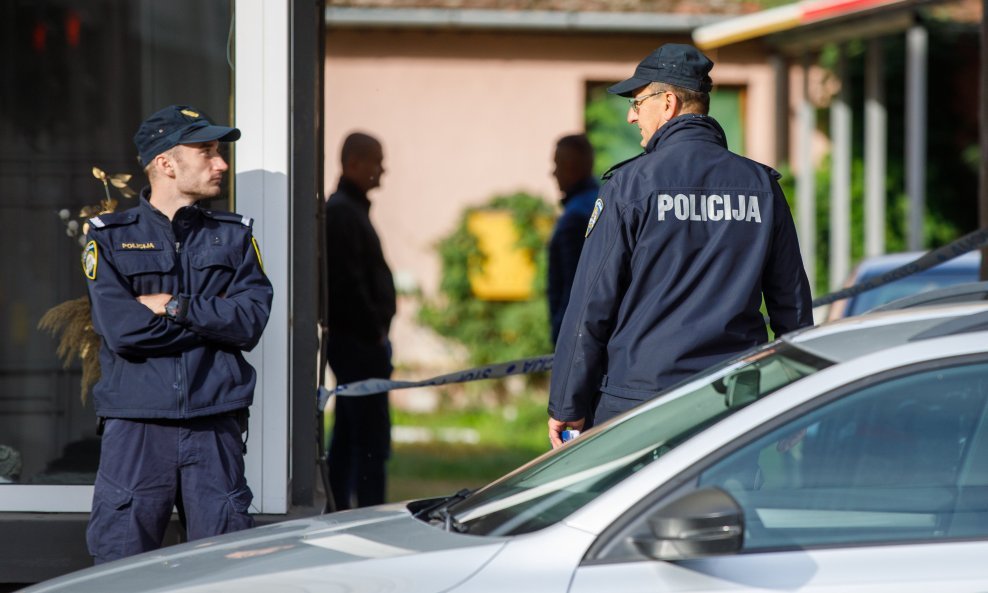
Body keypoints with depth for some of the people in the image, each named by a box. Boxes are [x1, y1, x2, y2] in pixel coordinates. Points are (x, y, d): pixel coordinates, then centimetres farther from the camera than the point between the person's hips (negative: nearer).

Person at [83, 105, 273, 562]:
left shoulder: (233, 236, 14)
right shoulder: (110, 238, 5)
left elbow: (251, 322, -1)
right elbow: (120, 328, -10)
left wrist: (174, 307, -8)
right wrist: (214, 317, -4)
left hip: (215, 421, 2)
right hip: (136, 421, -2)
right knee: (121, 556, -4)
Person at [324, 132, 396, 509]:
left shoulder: (350, 209, 18)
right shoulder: (342, 212, -14)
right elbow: (348, 283, -21)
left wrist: (377, 332, 16)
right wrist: (374, 333, -16)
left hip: (353, 340, 11)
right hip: (358, 340, -11)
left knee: (346, 437, 12)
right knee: (372, 439, -11)